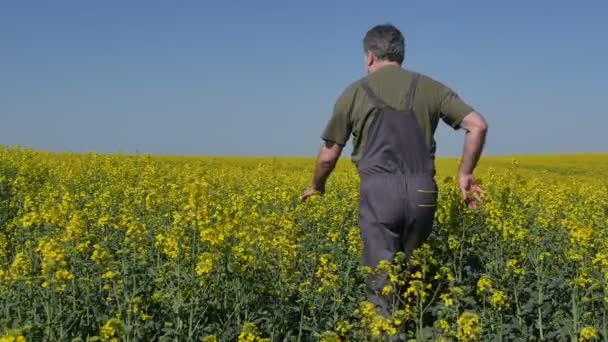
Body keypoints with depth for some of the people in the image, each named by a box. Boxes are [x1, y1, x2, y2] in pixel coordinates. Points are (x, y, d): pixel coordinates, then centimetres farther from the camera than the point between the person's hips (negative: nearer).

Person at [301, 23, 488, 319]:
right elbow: (478, 125, 5)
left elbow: (328, 156, 12)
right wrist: (465, 174, 15)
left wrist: (317, 187, 31)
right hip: (421, 193, 3)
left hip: (379, 191, -2)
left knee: (382, 281, -1)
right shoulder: (429, 87, 14)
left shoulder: (355, 92, 9)